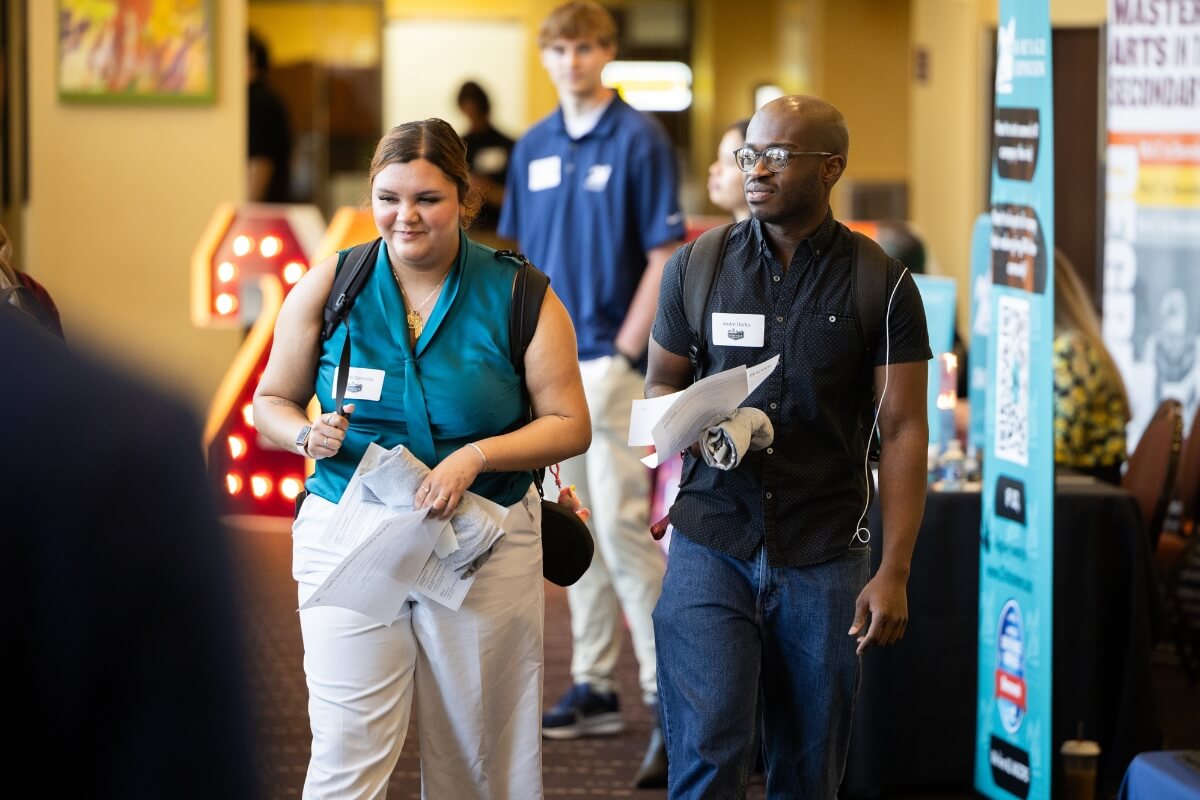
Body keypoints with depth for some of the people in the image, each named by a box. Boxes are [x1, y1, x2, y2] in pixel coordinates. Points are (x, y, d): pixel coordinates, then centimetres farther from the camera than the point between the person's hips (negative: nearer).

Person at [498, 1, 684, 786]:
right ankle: (595, 686, 17)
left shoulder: (640, 140, -7)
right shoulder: (535, 147, 12)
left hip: (610, 360, -6)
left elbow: (664, 257, -10)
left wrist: (625, 353, -15)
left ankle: (669, 690, -9)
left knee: (623, 524, -11)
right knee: (576, 529, 10)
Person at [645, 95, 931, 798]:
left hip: (824, 556, 0)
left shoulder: (882, 285, -1)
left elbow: (903, 431, -2)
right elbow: (660, 385, 15)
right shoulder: (697, 268, 5)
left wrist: (895, 572, -9)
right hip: (711, 548, 1)